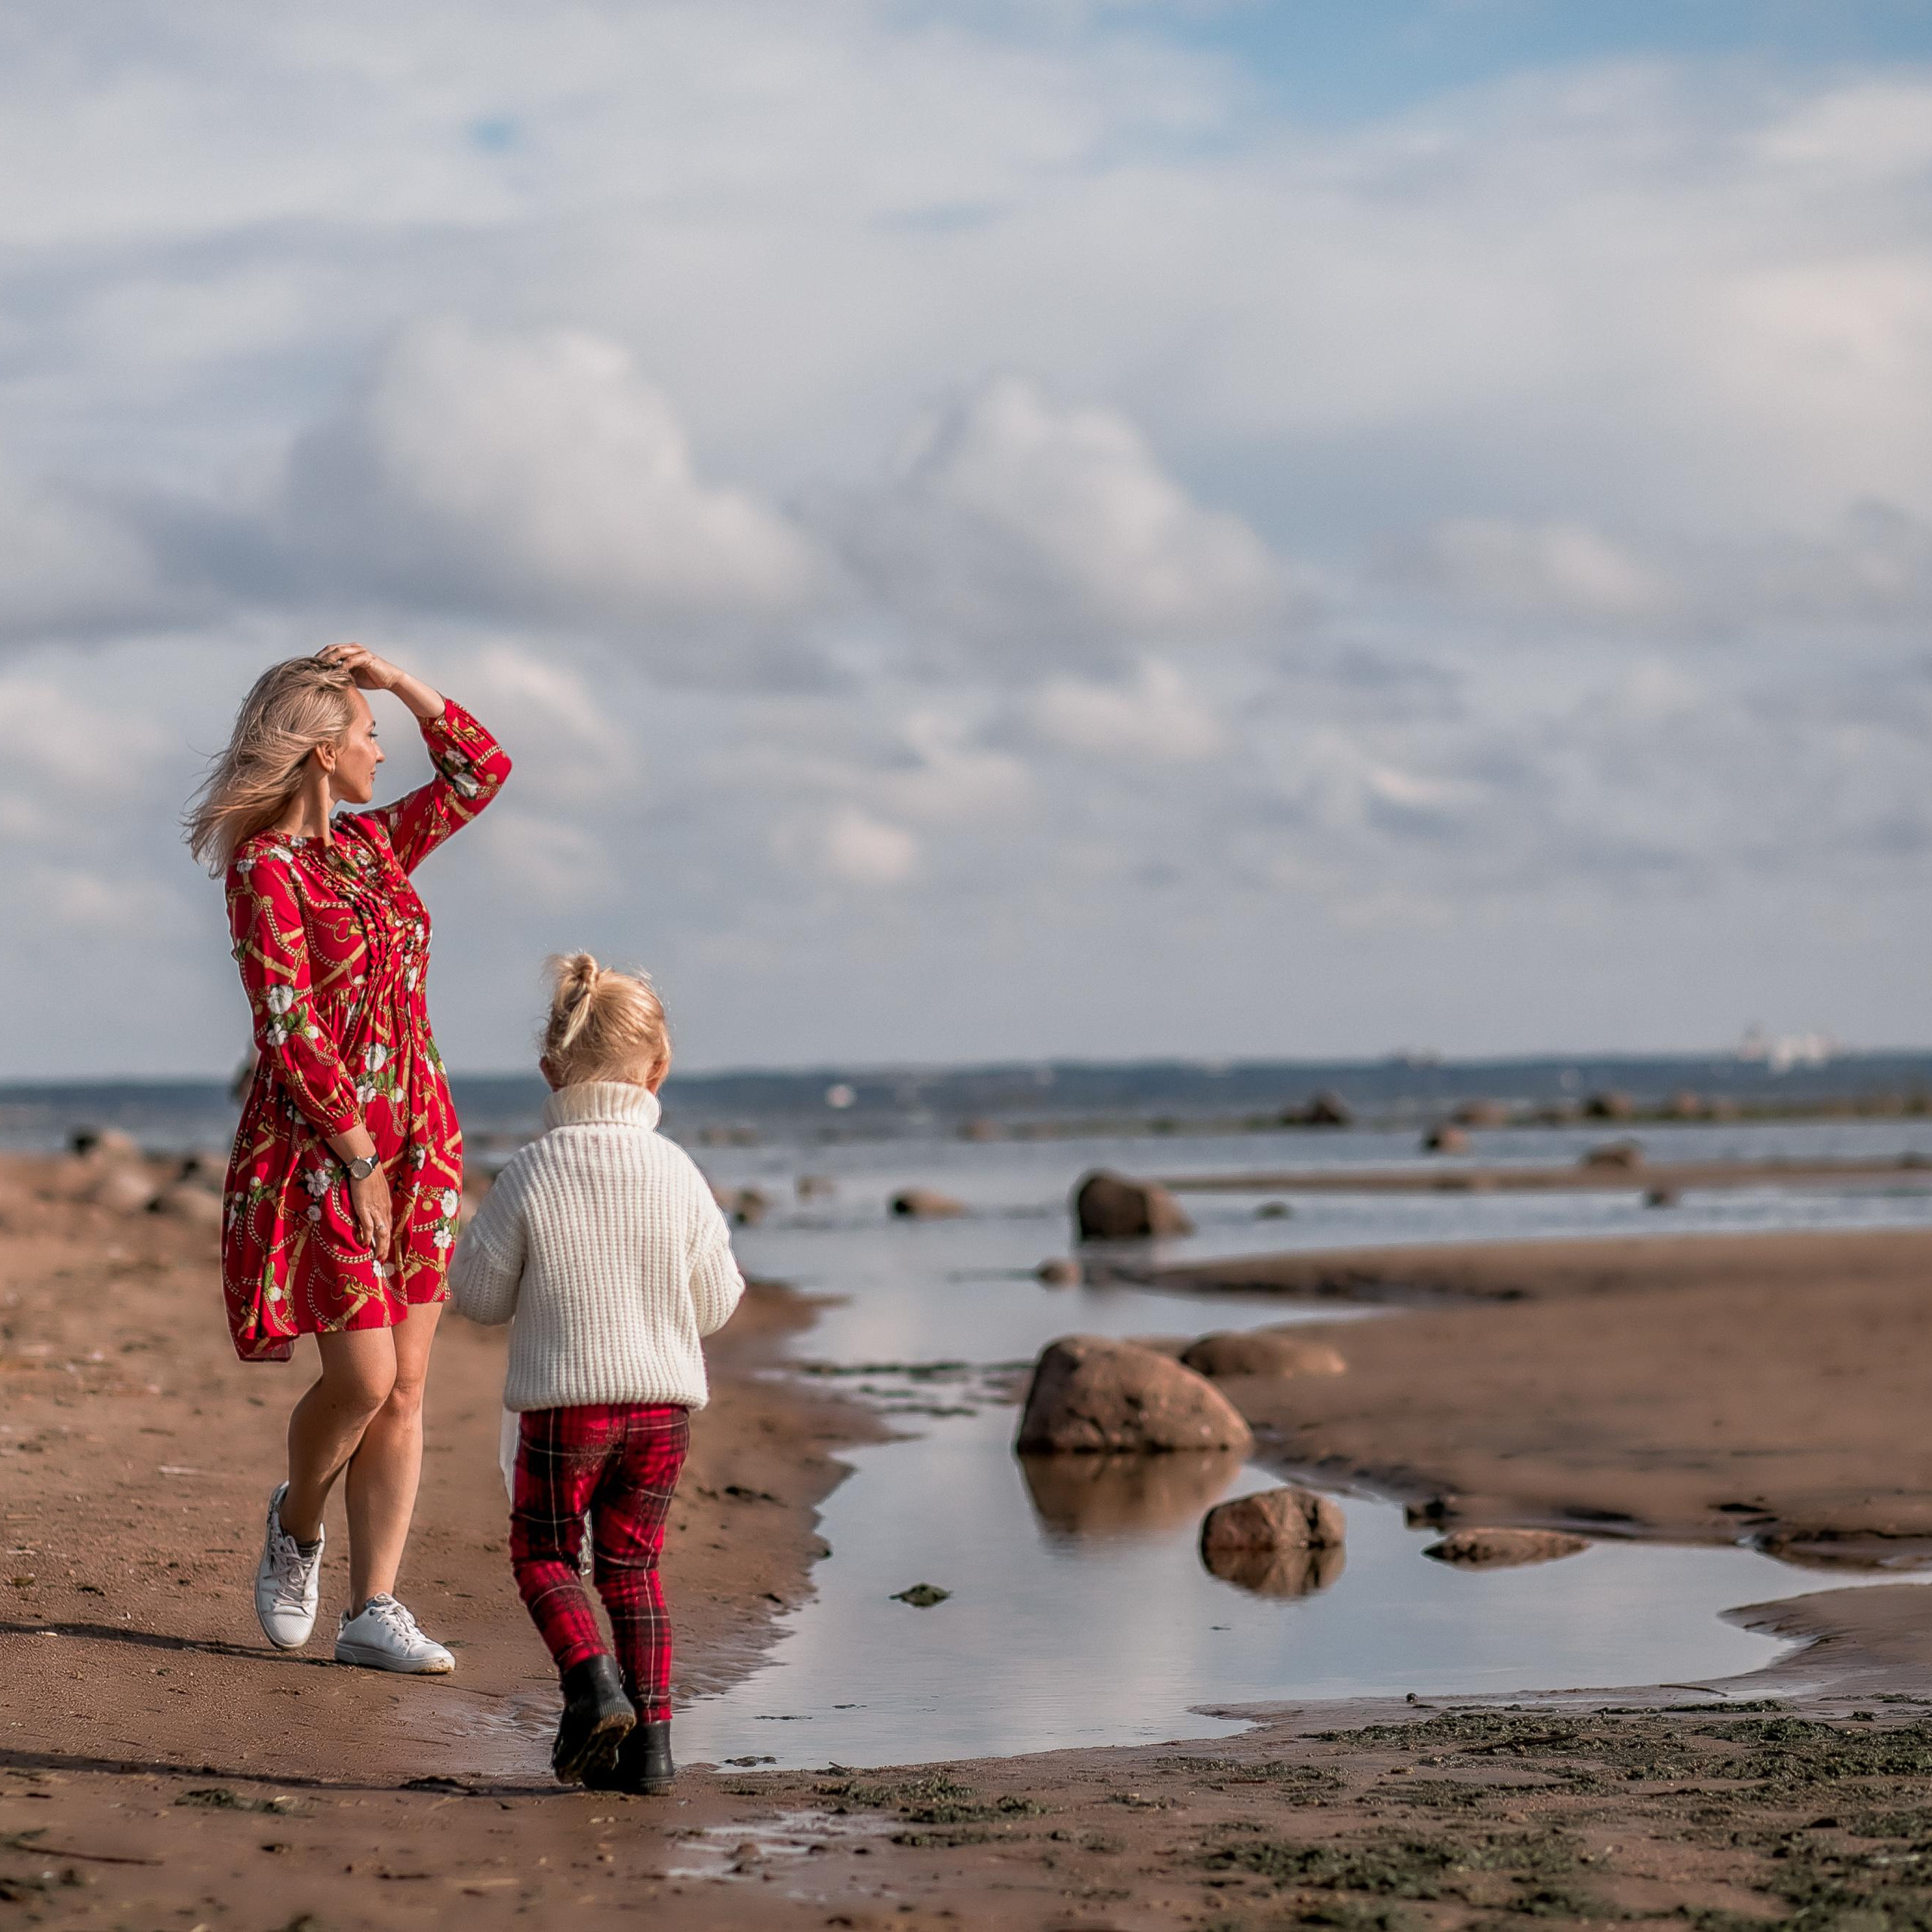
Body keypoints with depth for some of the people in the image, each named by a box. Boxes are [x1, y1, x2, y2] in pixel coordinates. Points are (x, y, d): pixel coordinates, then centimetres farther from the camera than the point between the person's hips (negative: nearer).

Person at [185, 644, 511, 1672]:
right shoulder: (265, 868, -10)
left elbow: (482, 768, 21)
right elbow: (289, 1027, -15)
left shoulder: (374, 844, 12)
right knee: (362, 1376, -10)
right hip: (319, 1144, -7)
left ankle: (372, 1609, 3)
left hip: (413, 1139, 7)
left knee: (404, 1385, 1)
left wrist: (398, 680, 10)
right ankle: (297, 1522, 20)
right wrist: (356, 1158, -17)